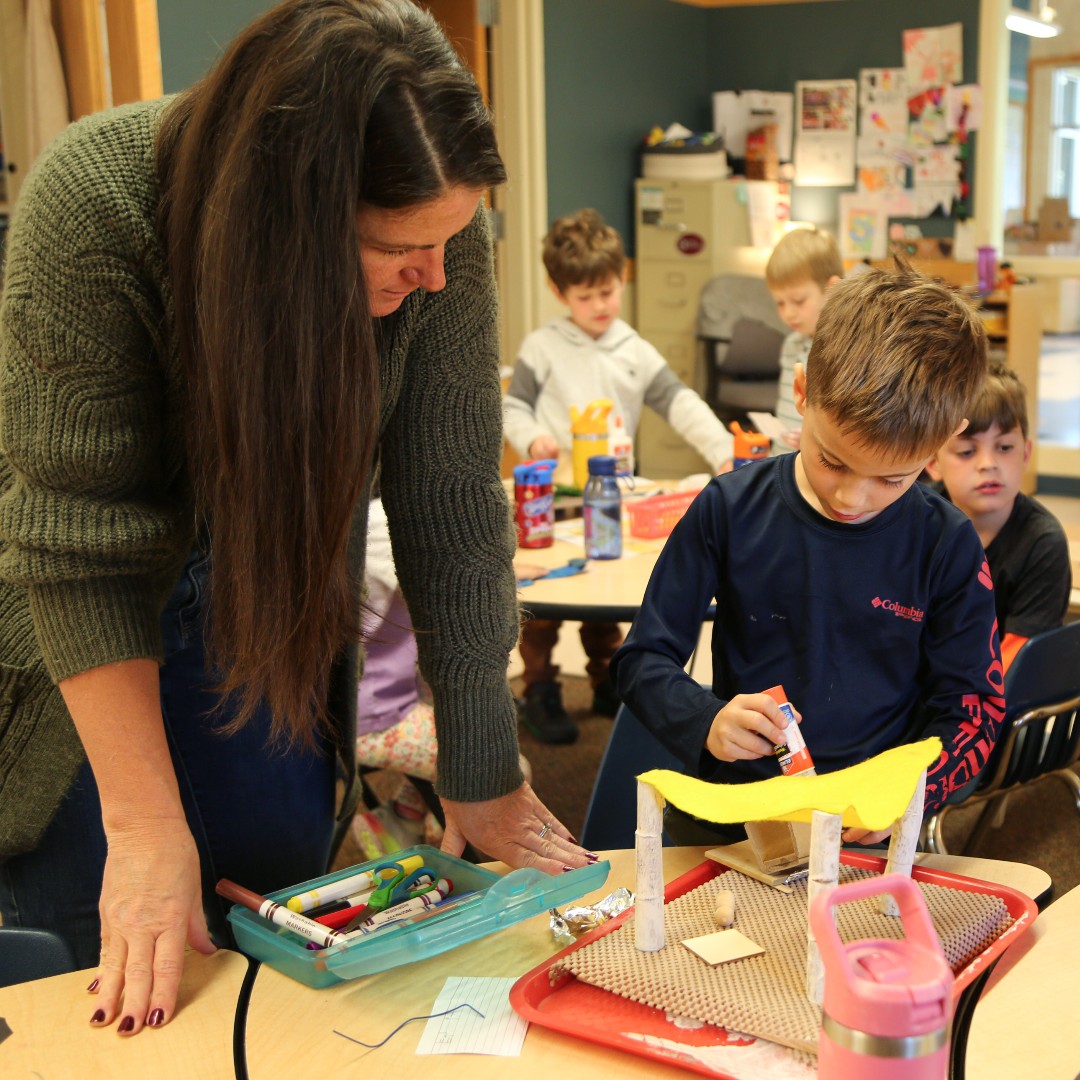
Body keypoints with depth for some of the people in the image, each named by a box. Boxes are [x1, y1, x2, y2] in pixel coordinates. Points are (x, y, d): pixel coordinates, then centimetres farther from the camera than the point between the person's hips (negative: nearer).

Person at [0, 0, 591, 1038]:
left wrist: (483, 778, -14)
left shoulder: (439, 235, -25)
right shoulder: (94, 203, -33)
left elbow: (454, 508, -19)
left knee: (277, 875, 10)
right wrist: (146, 830, -26)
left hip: (282, 592, 3)